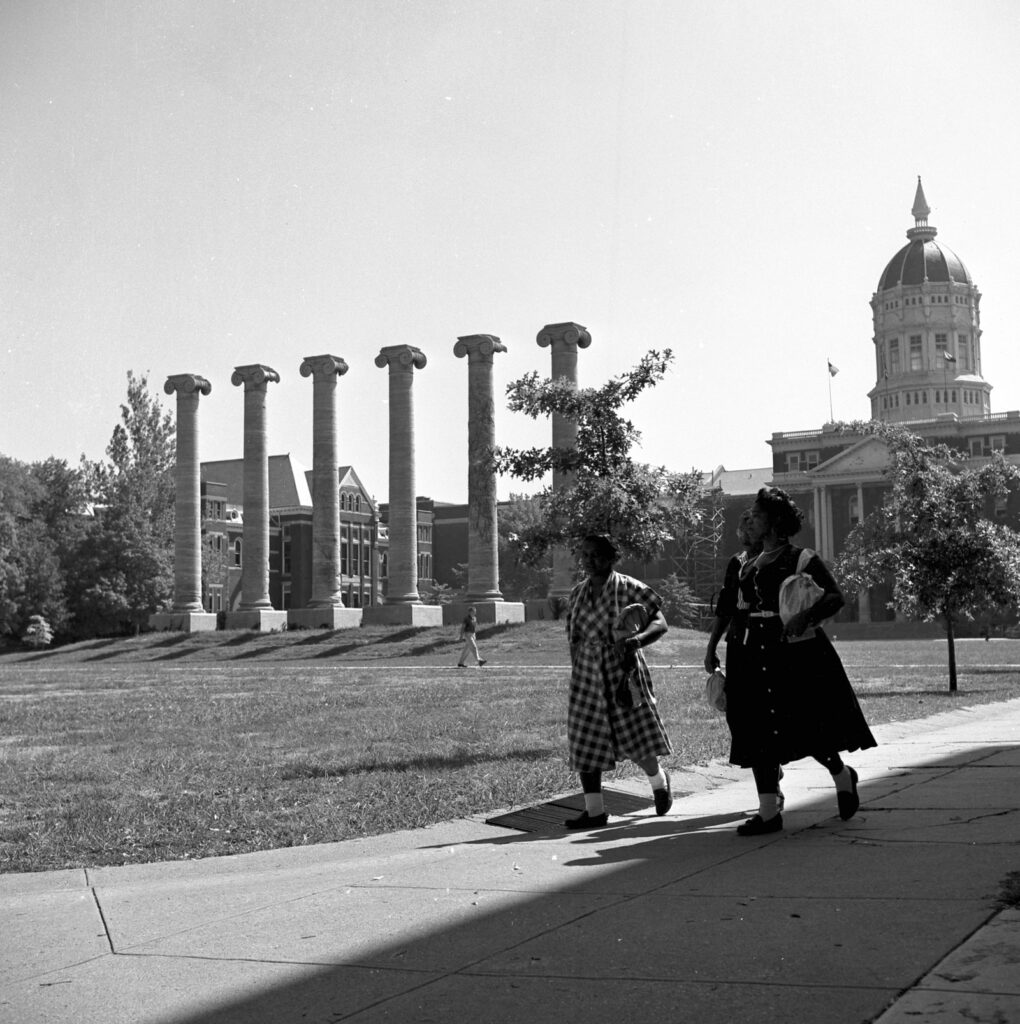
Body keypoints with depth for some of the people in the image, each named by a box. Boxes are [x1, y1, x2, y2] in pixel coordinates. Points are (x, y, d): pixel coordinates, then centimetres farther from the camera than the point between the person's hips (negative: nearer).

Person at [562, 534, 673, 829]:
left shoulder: (629, 588, -7)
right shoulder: (577, 594, 9)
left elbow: (660, 623, -10)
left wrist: (638, 639, -28)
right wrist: (575, 672, 10)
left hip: (622, 671, -5)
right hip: (587, 674, 5)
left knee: (636, 738, 0)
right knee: (584, 743, 0)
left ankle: (659, 781, 32)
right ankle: (595, 810, 8)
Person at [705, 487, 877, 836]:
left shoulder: (802, 560, -2)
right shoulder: (743, 565, 15)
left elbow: (835, 597, -10)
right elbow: (726, 610, 18)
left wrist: (807, 615, -28)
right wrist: (711, 647, 11)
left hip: (798, 656, -5)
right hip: (752, 659, 5)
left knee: (810, 729, -3)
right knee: (757, 732, 0)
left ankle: (842, 777, 29)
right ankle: (769, 812, 6)